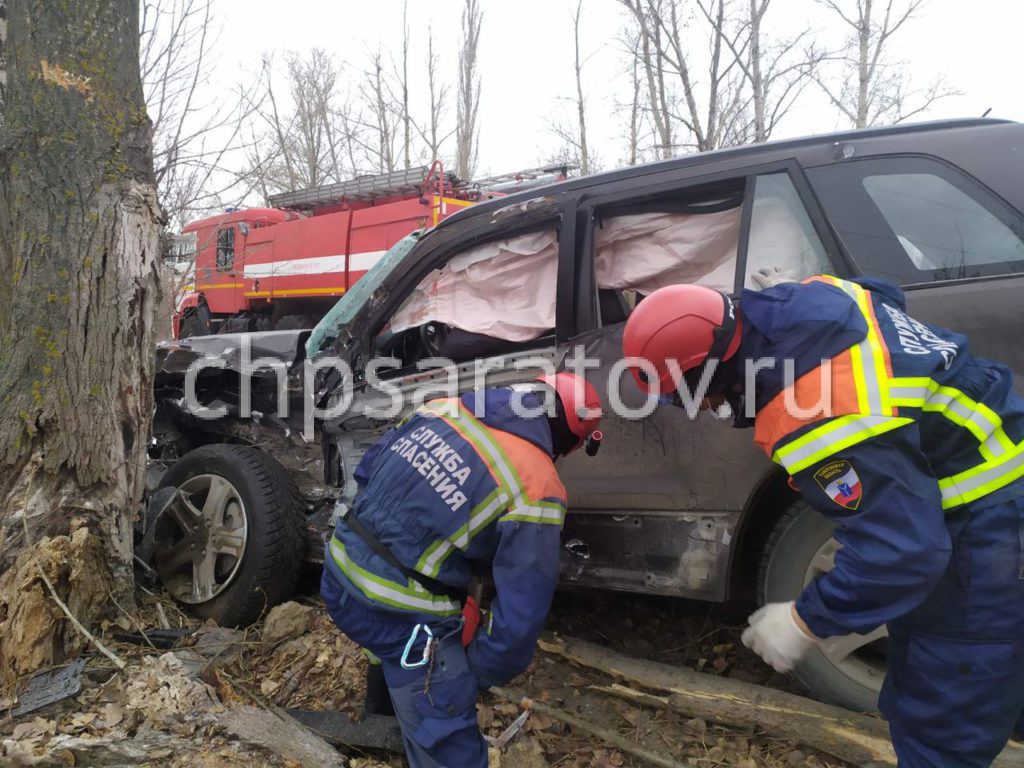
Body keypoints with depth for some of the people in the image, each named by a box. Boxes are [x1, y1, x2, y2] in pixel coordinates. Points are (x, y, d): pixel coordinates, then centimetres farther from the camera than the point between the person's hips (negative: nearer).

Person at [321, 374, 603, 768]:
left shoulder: (445, 407, 2)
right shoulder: (535, 489, -17)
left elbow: (367, 470, 15)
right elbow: (520, 613, -15)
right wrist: (480, 674, 2)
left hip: (340, 573, 8)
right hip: (399, 615, -8)